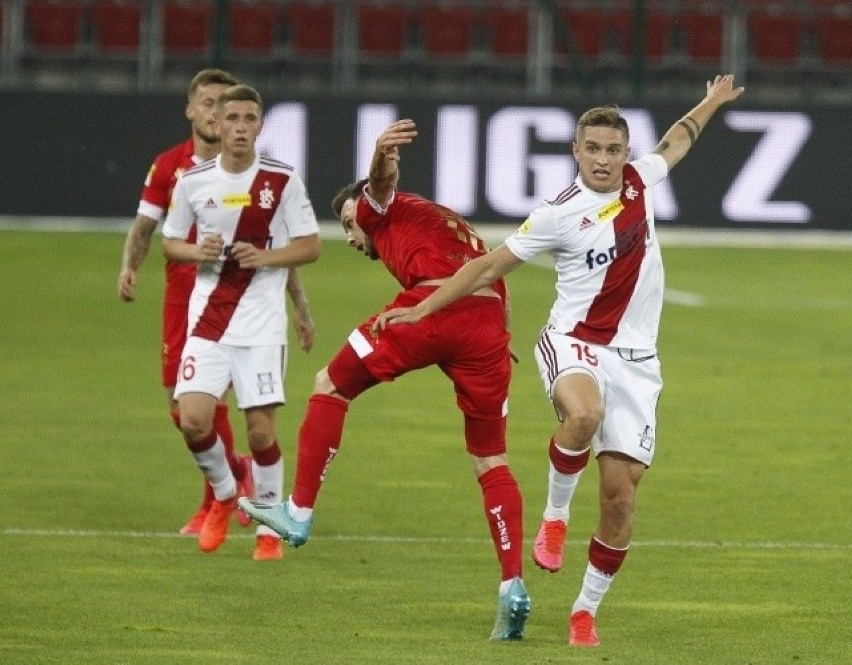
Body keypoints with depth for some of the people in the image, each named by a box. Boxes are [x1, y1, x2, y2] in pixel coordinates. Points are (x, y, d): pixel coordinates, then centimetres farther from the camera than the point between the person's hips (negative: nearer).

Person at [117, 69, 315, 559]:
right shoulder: (169, 167, 3)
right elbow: (145, 228, 5)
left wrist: (301, 307, 3)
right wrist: (130, 267, -16)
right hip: (182, 295, 4)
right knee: (181, 406, 6)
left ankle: (214, 504, 5)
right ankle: (238, 468, 32)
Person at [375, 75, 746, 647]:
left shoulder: (640, 180, 6)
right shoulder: (559, 214, -8)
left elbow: (676, 141, 30)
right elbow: (490, 267, -1)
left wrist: (712, 102, 44)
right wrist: (422, 309, -3)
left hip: (635, 358, 4)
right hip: (574, 342, -4)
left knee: (621, 492, -3)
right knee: (585, 413, -41)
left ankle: (587, 611, 12)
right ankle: (555, 516, -14)